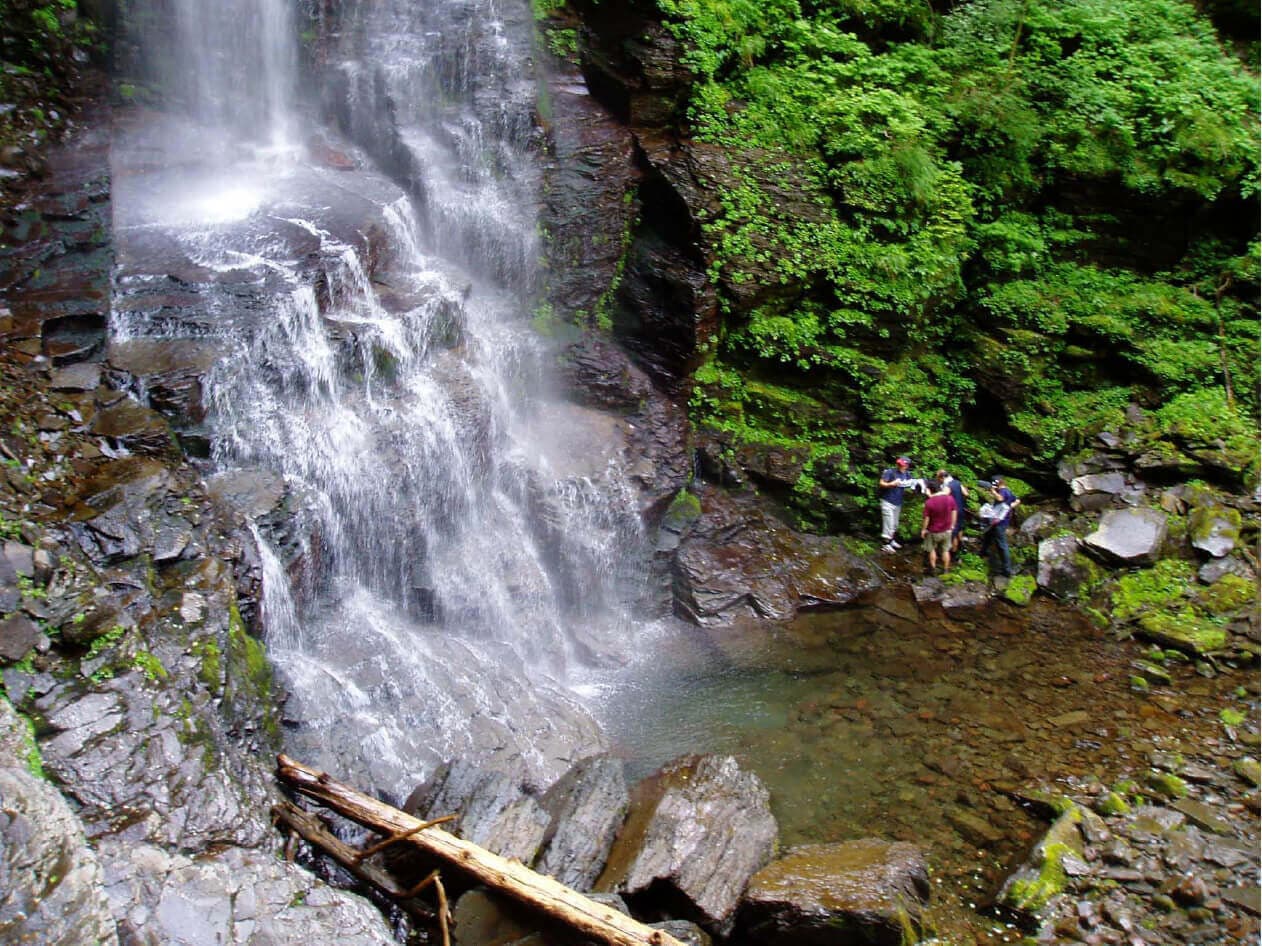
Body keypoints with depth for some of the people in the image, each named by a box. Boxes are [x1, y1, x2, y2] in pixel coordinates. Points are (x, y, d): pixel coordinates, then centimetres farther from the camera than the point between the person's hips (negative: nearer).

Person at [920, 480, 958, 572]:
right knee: (946, 550, 17)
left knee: (932, 550, 18)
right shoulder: (950, 498, -12)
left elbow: (926, 518, -16)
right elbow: (954, 512, -1)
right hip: (947, 530, 3)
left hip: (933, 531, -3)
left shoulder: (929, 502, -22)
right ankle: (946, 570, 24)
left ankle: (933, 568, 25)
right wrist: (952, 525, 12)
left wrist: (923, 529, -2)